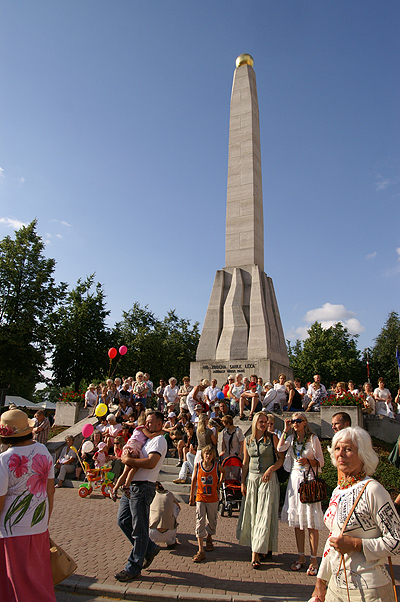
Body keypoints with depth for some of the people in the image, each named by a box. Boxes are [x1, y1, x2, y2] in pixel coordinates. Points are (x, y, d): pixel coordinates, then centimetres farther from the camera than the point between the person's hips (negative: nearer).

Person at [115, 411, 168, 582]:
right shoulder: (147, 439, 21)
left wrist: (128, 460, -17)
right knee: (123, 520, 13)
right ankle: (149, 549, 27)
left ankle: (133, 568, 13)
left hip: (143, 487, -10)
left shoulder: (158, 440, -10)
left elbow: (151, 463, -25)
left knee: (139, 529, 1)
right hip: (131, 486, 10)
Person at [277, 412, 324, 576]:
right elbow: (280, 448, -12)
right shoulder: (291, 439, 7)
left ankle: (313, 559, 11)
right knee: (297, 520, 10)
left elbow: (321, 462, -1)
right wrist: (285, 430, -10)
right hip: (294, 479, 4)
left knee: (311, 521, -2)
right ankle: (301, 557, 22)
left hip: (310, 479, -4)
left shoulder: (313, 439, -4)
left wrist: (308, 461, -18)